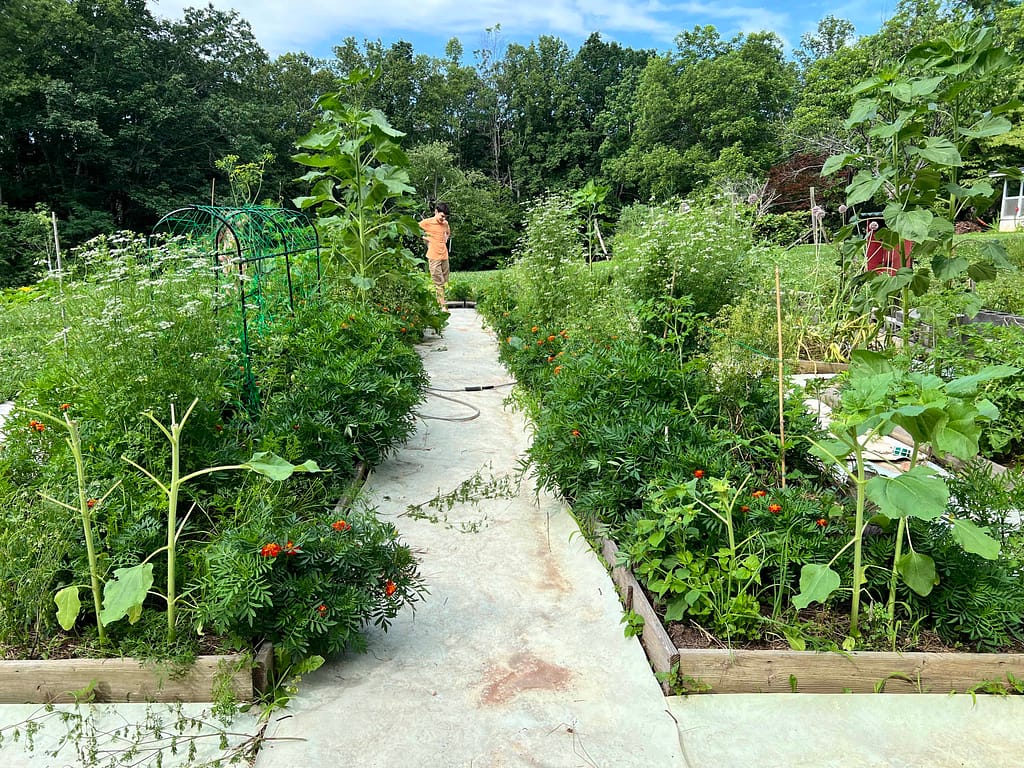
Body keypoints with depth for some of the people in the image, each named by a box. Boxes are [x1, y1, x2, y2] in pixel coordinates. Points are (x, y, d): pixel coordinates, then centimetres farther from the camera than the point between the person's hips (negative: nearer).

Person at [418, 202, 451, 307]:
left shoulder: (445, 223, 8)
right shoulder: (427, 222, -8)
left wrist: (445, 240, 12)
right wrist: (423, 237, -3)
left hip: (444, 256, 6)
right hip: (434, 257, -6)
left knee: (445, 282, 8)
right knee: (439, 283, -6)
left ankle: (439, 302, 17)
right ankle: (442, 306, -4)